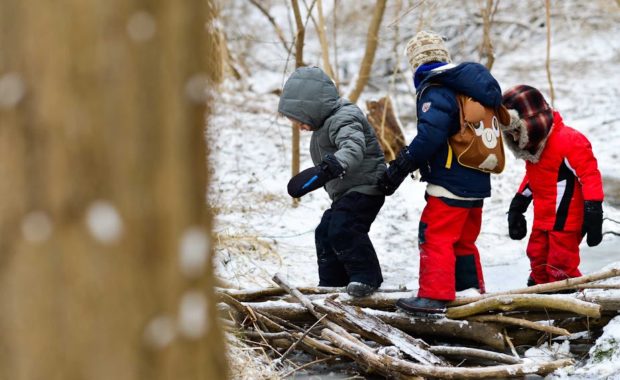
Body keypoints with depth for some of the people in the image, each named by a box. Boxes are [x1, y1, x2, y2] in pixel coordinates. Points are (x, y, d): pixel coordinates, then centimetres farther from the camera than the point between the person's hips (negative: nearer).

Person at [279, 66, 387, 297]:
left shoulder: (343, 120, -21)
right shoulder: (325, 124, 13)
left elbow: (353, 149, -41)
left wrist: (327, 169, -55)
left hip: (364, 189, -11)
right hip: (345, 193, 11)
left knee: (343, 229, -25)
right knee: (325, 233, 11)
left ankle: (366, 276, -14)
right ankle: (332, 283, 21)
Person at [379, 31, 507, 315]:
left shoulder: (435, 91, -13)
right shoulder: (468, 89, 16)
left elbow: (430, 135, -24)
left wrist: (401, 167, -19)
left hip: (450, 183, -9)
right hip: (477, 184, 9)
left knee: (434, 237, -6)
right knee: (464, 241, 18)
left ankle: (435, 296, -11)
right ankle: (473, 291, 23)